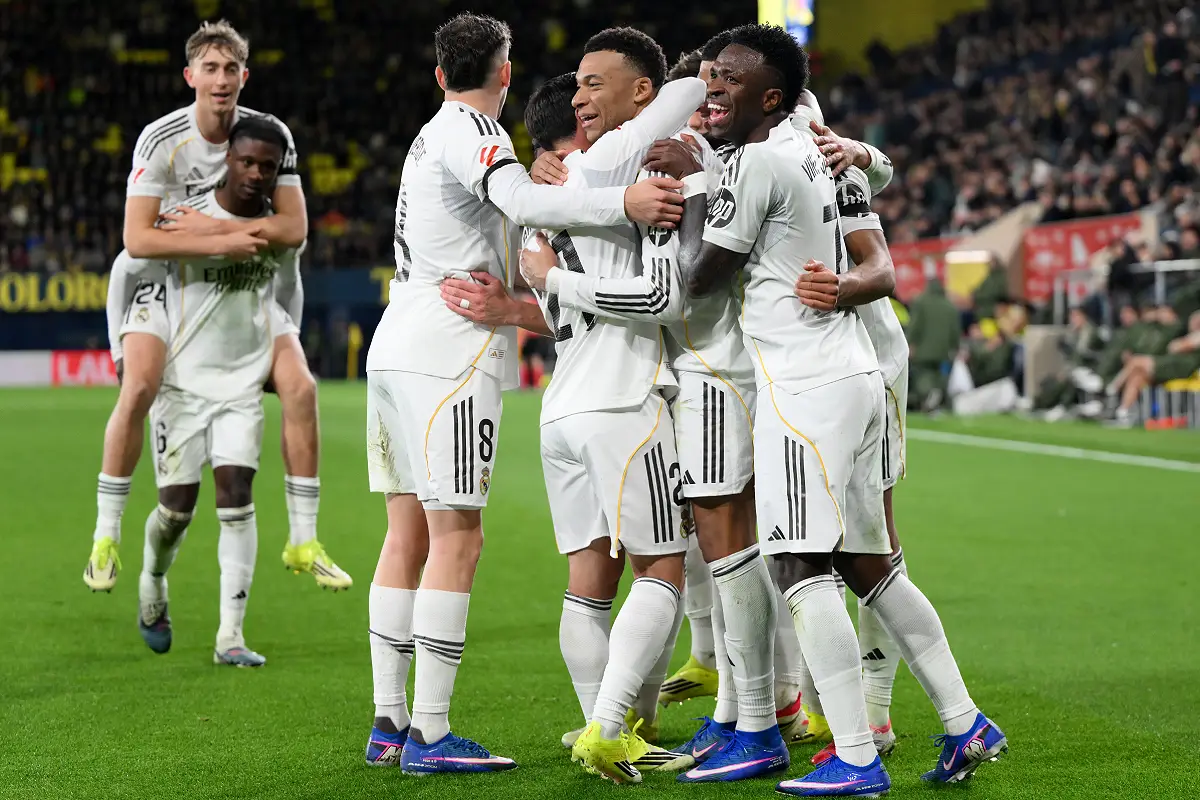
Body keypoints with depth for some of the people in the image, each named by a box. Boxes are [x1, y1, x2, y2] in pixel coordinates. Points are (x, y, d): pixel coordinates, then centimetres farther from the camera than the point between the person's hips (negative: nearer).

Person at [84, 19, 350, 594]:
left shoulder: (269, 134, -9)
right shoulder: (161, 140, -17)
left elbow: (294, 227, -13)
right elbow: (137, 239, -24)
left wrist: (216, 224, -22)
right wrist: (221, 243, -28)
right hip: (166, 281, -3)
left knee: (300, 387, -13)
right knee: (138, 389, -25)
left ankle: (303, 542, -1)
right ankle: (106, 537, -10)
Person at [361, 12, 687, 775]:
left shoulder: (438, 132, 22)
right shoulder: (471, 126, -7)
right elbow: (524, 201, -25)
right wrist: (623, 202, -35)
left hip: (398, 353, 10)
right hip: (448, 355, -10)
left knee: (408, 537, 10)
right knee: (457, 540, -9)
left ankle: (390, 723, 12)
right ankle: (430, 734, -10)